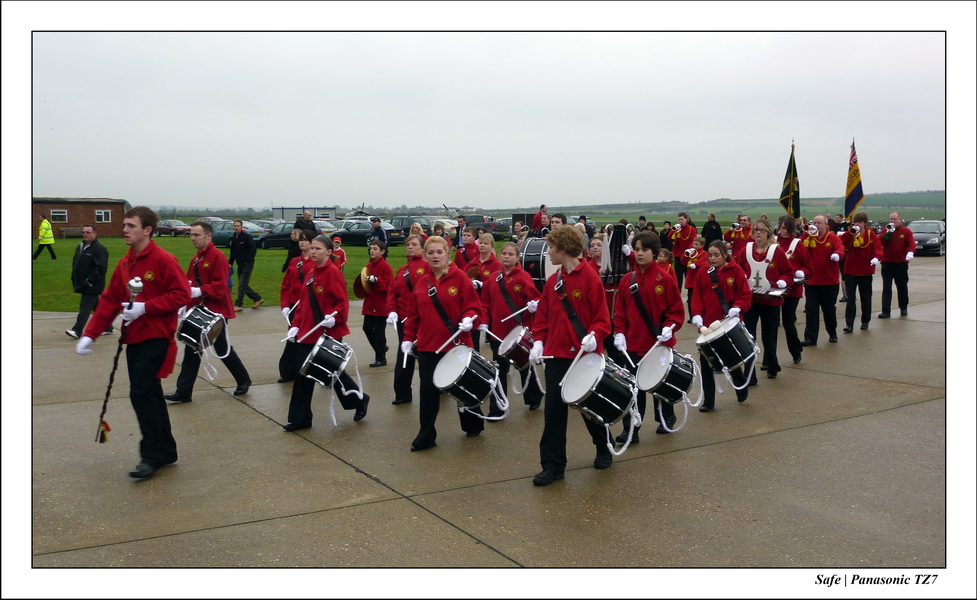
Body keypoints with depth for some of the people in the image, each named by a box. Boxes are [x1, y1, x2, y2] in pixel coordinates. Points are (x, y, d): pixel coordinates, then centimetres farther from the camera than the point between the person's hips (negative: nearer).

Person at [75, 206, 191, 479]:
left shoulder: (163, 260, -11)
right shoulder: (124, 264, 11)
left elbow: (181, 294, -15)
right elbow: (109, 301, 12)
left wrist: (145, 307, -21)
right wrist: (90, 334, 5)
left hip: (156, 338, -8)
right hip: (134, 338, 8)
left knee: (141, 393, -12)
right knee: (150, 394, 11)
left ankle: (152, 455, 0)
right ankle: (165, 451, 22)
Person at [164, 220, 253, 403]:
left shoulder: (218, 257, -15)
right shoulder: (195, 259, 11)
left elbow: (220, 286, -21)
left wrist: (199, 291, -30)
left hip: (215, 312, -8)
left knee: (223, 350, 5)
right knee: (192, 351, 6)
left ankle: (244, 381, 25)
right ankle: (184, 392, 8)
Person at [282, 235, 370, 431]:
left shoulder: (333, 272, -13)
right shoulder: (310, 274, 12)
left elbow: (342, 302, -16)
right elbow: (304, 303, 17)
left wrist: (334, 316, -31)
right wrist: (296, 325, 10)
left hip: (329, 332, -8)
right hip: (308, 333, 8)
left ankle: (359, 399, 29)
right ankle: (300, 418, 13)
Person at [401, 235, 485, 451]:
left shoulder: (459, 277, -7)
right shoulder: (422, 282, 6)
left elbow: (473, 305, -7)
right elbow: (413, 314, 10)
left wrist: (468, 319, -25)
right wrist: (408, 338, 4)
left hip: (457, 343, -3)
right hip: (428, 345, 3)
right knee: (428, 391, 3)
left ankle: (473, 424, 35)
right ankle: (426, 436, 13)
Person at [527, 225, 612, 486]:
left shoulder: (590, 278, -11)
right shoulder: (552, 281, 6)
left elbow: (602, 317, -11)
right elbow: (543, 316, 11)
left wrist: (594, 336, -27)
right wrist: (538, 341, -2)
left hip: (584, 354, -5)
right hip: (556, 354, 5)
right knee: (553, 410, 3)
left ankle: (604, 450, 37)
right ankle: (553, 465, 12)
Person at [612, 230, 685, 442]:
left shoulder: (664, 279, -8)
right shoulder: (627, 280, 2)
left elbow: (676, 310, -6)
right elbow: (620, 310, 6)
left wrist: (669, 328, -20)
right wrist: (619, 332, -6)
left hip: (659, 344, -2)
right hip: (633, 344, 2)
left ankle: (666, 420, 37)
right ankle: (630, 430, 9)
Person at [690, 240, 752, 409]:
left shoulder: (735, 270, -3)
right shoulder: (702, 273, 3)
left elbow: (745, 295, -5)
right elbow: (696, 296, 2)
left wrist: (737, 308, -23)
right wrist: (696, 314, -13)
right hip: (707, 324, 2)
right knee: (706, 362, 3)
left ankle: (742, 387, 41)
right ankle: (708, 401, 13)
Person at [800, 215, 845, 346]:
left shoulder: (833, 238, -3)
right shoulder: (809, 237, 4)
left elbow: (840, 249, -19)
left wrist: (837, 254, -42)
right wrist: (808, 233, -18)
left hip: (830, 281, -1)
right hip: (812, 281, 1)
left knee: (829, 308, 13)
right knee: (811, 310, -2)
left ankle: (832, 333, 32)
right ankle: (810, 338, 1)